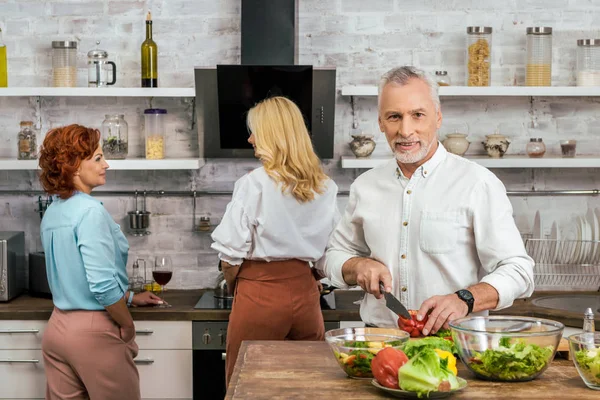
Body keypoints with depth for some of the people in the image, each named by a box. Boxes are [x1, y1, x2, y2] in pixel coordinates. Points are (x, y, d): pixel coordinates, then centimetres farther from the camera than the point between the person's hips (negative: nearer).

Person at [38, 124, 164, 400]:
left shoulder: (52, 213, 8)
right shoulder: (90, 211, -17)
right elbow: (103, 285, -24)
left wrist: (130, 298, 25)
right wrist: (128, 325, -8)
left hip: (57, 327, 8)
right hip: (93, 331, -8)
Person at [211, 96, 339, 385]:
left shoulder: (254, 183, -10)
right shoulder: (325, 188, 4)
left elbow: (231, 253, -10)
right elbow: (328, 253, 9)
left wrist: (234, 285, 8)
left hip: (260, 295, -5)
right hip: (305, 293, 5)